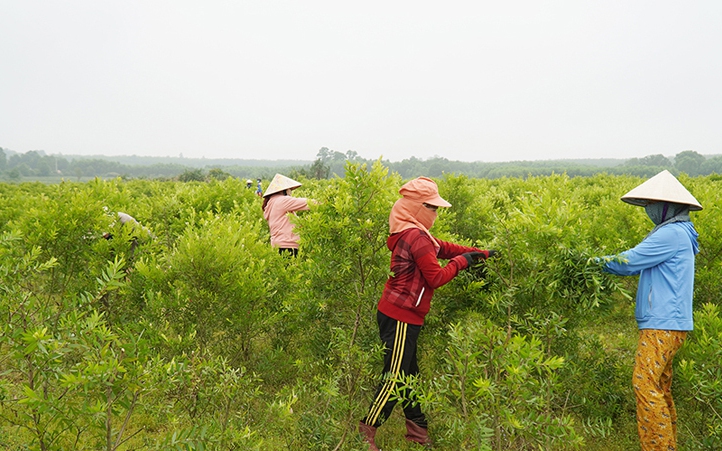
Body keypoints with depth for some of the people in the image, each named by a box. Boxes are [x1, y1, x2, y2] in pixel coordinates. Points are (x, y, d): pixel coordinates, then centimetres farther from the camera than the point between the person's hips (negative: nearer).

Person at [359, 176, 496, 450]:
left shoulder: (411, 233, 12)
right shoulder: (417, 237, -19)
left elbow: (443, 248, 16)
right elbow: (436, 278, -17)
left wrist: (480, 254, 13)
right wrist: (462, 260, -4)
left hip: (395, 313, 10)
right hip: (401, 317, -10)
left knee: (408, 374, 16)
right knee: (395, 377, -2)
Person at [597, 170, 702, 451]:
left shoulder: (671, 233, -16)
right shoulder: (678, 232, 17)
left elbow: (629, 261, -16)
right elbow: (640, 264, 18)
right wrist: (607, 262, 7)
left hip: (663, 325, -11)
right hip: (664, 323, 11)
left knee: (645, 384, -12)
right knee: (660, 387, 15)